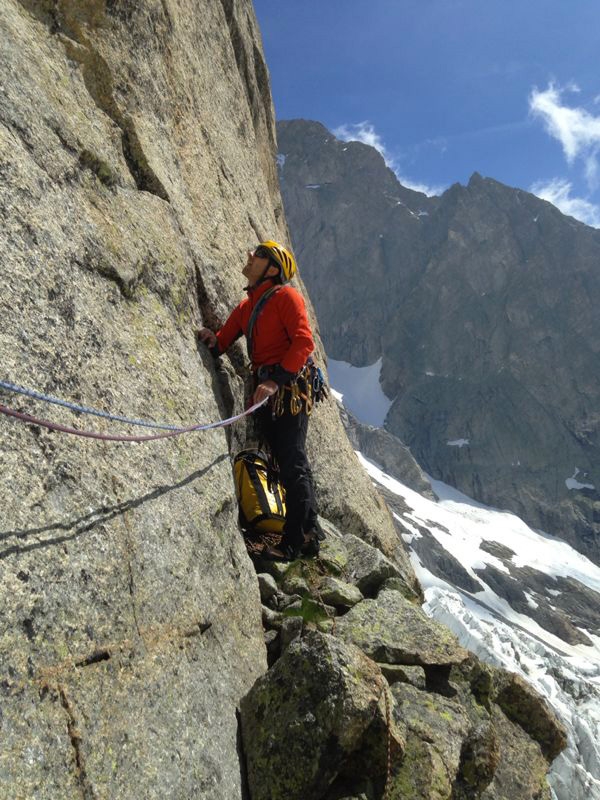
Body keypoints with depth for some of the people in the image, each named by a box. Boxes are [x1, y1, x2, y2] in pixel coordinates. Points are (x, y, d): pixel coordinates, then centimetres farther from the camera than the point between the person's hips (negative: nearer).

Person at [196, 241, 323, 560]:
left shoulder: (285, 296, -4)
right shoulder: (246, 307, 20)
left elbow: (304, 341, -15)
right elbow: (222, 342, 17)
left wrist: (276, 379, -23)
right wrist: (213, 341, -8)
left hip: (290, 387, -8)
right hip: (268, 390, 8)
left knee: (292, 462, -8)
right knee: (287, 462, 10)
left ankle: (298, 539, -1)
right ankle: (309, 534, 20)